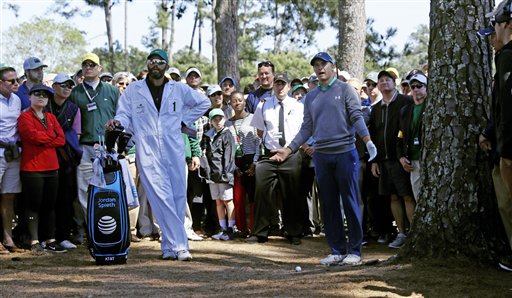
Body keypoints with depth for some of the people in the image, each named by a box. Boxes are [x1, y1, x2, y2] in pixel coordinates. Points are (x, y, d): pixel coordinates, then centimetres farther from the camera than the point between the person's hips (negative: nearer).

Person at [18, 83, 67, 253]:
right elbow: (32, 135, -20)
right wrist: (52, 137, -5)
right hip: (32, 168, -6)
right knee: (34, 205, -2)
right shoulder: (25, 117, -2)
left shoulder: (51, 117, 16)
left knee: (50, 206, 9)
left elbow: (62, 139, 4)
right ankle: (35, 242, 2)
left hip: (51, 167, 6)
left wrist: (42, 140, -11)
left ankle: (51, 241, 14)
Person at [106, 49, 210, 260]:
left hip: (174, 151, 2)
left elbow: (203, 103, 20)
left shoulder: (179, 89, 10)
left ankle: (169, 246, 13)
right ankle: (179, 246, -13)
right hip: (147, 153, -2)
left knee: (178, 197, 2)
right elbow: (124, 115, 6)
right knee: (162, 198, -11)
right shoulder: (133, 90, 8)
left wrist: (184, 121, 11)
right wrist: (117, 122, -16)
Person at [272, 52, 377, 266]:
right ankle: (337, 250, 13)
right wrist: (289, 150, 7)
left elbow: (356, 117, -6)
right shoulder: (311, 97, 16)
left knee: (350, 203, -3)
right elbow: (307, 128, 16)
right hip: (321, 155, 5)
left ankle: (354, 251, 3)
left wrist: (367, 139, -22)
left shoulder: (345, 90, 2)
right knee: (329, 205, 7)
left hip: (345, 152, -5)